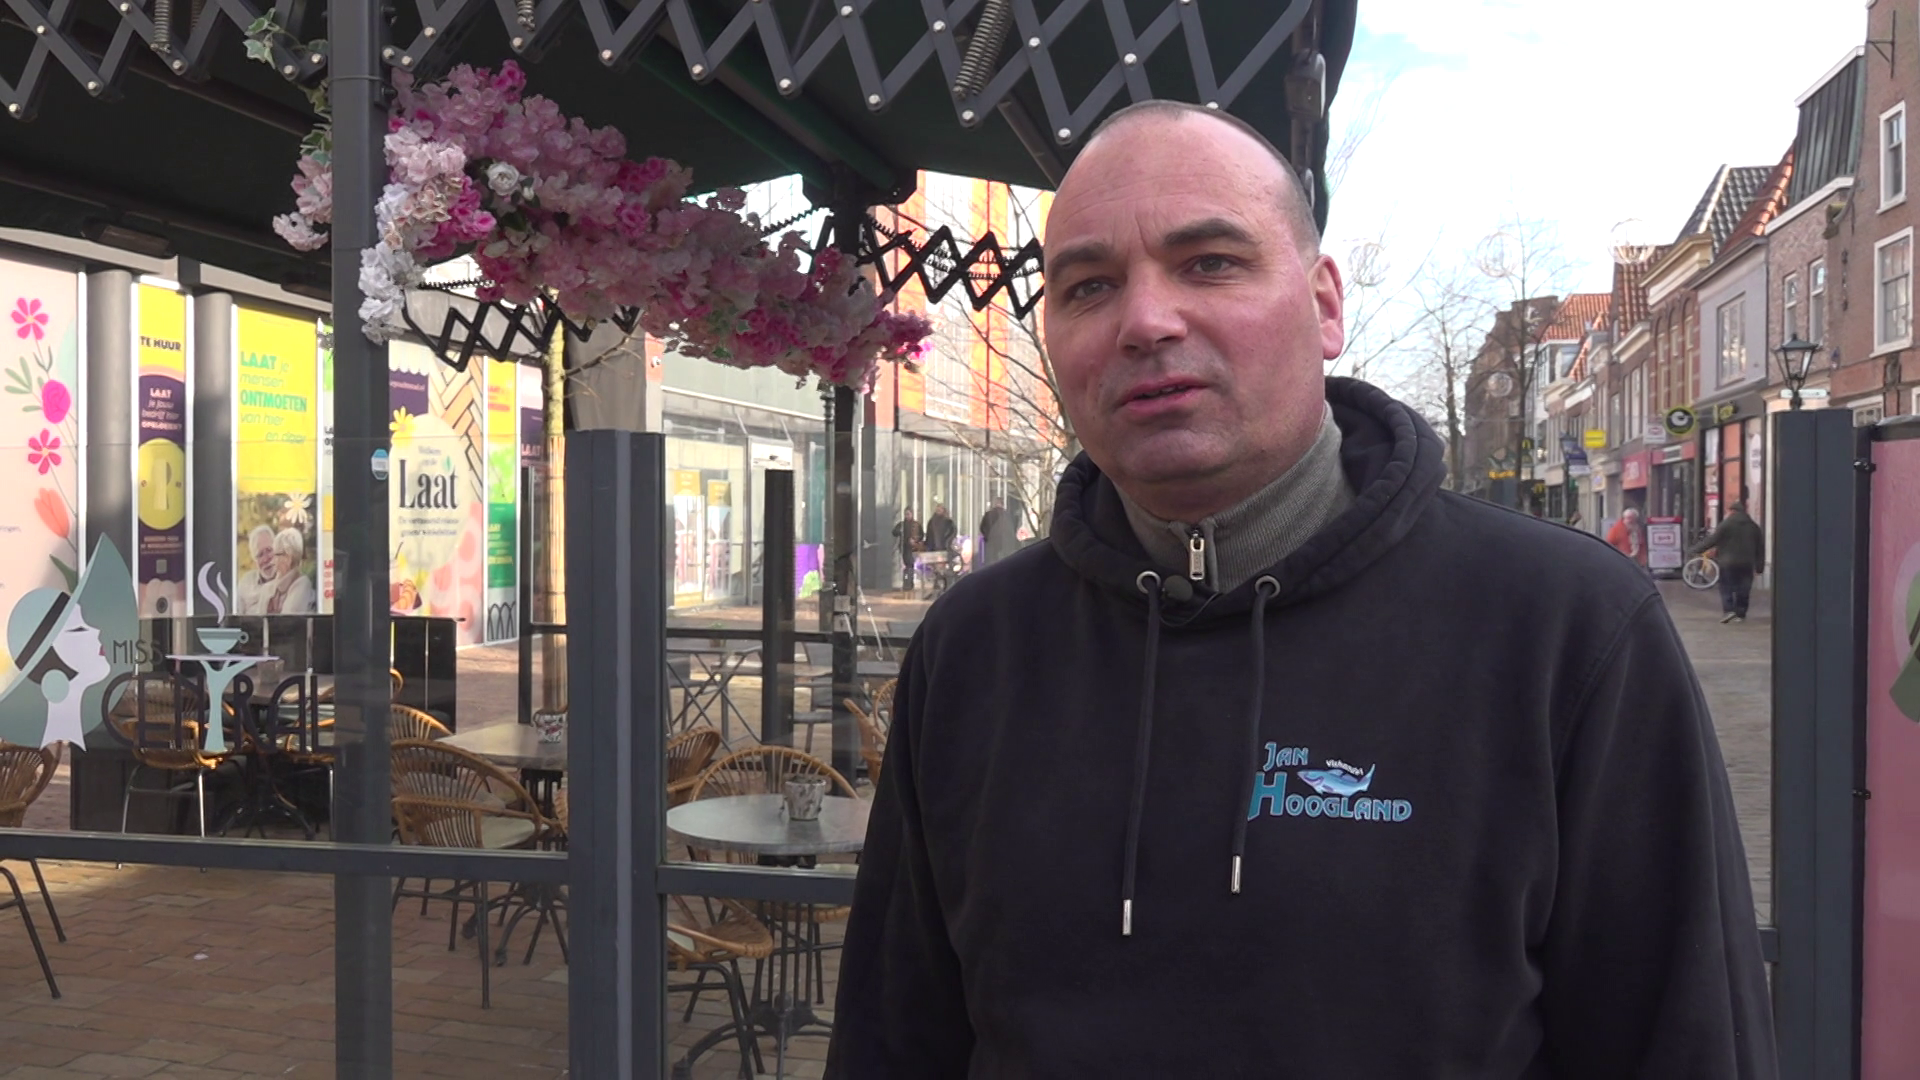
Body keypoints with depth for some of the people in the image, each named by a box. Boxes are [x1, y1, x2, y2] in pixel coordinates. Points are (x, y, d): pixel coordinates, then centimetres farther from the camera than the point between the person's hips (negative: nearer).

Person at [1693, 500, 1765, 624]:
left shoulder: (1726, 524, -6)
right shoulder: (1754, 526, 11)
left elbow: (1711, 540, -10)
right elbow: (1760, 548, 13)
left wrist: (1695, 550, -3)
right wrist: (1759, 566, 16)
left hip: (1728, 563, -4)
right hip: (1747, 564, 4)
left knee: (1726, 588, 2)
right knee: (1743, 590, 8)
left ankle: (1728, 610, -13)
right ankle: (1740, 614, 8)